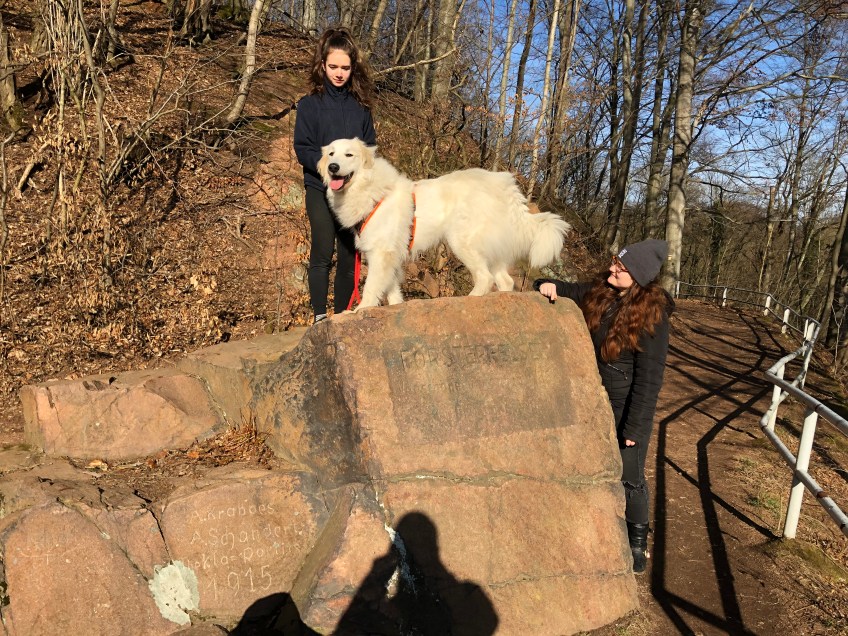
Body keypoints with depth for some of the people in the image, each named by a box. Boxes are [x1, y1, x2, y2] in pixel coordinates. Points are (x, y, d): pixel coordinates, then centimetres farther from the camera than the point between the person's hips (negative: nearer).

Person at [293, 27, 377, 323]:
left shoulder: (360, 105, 10)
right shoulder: (309, 104, 3)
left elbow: (369, 146, 12)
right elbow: (302, 149, -2)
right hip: (320, 189, -3)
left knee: (348, 255, 4)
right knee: (323, 253, -10)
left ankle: (343, 316, 13)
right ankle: (319, 316, -3)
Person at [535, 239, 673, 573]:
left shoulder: (650, 316, -22)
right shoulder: (598, 292, -5)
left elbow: (649, 377, -20)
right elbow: (565, 292, 12)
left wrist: (634, 427, -20)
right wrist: (548, 286, -12)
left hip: (626, 407, -6)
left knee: (629, 478, 7)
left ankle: (637, 542, 31)